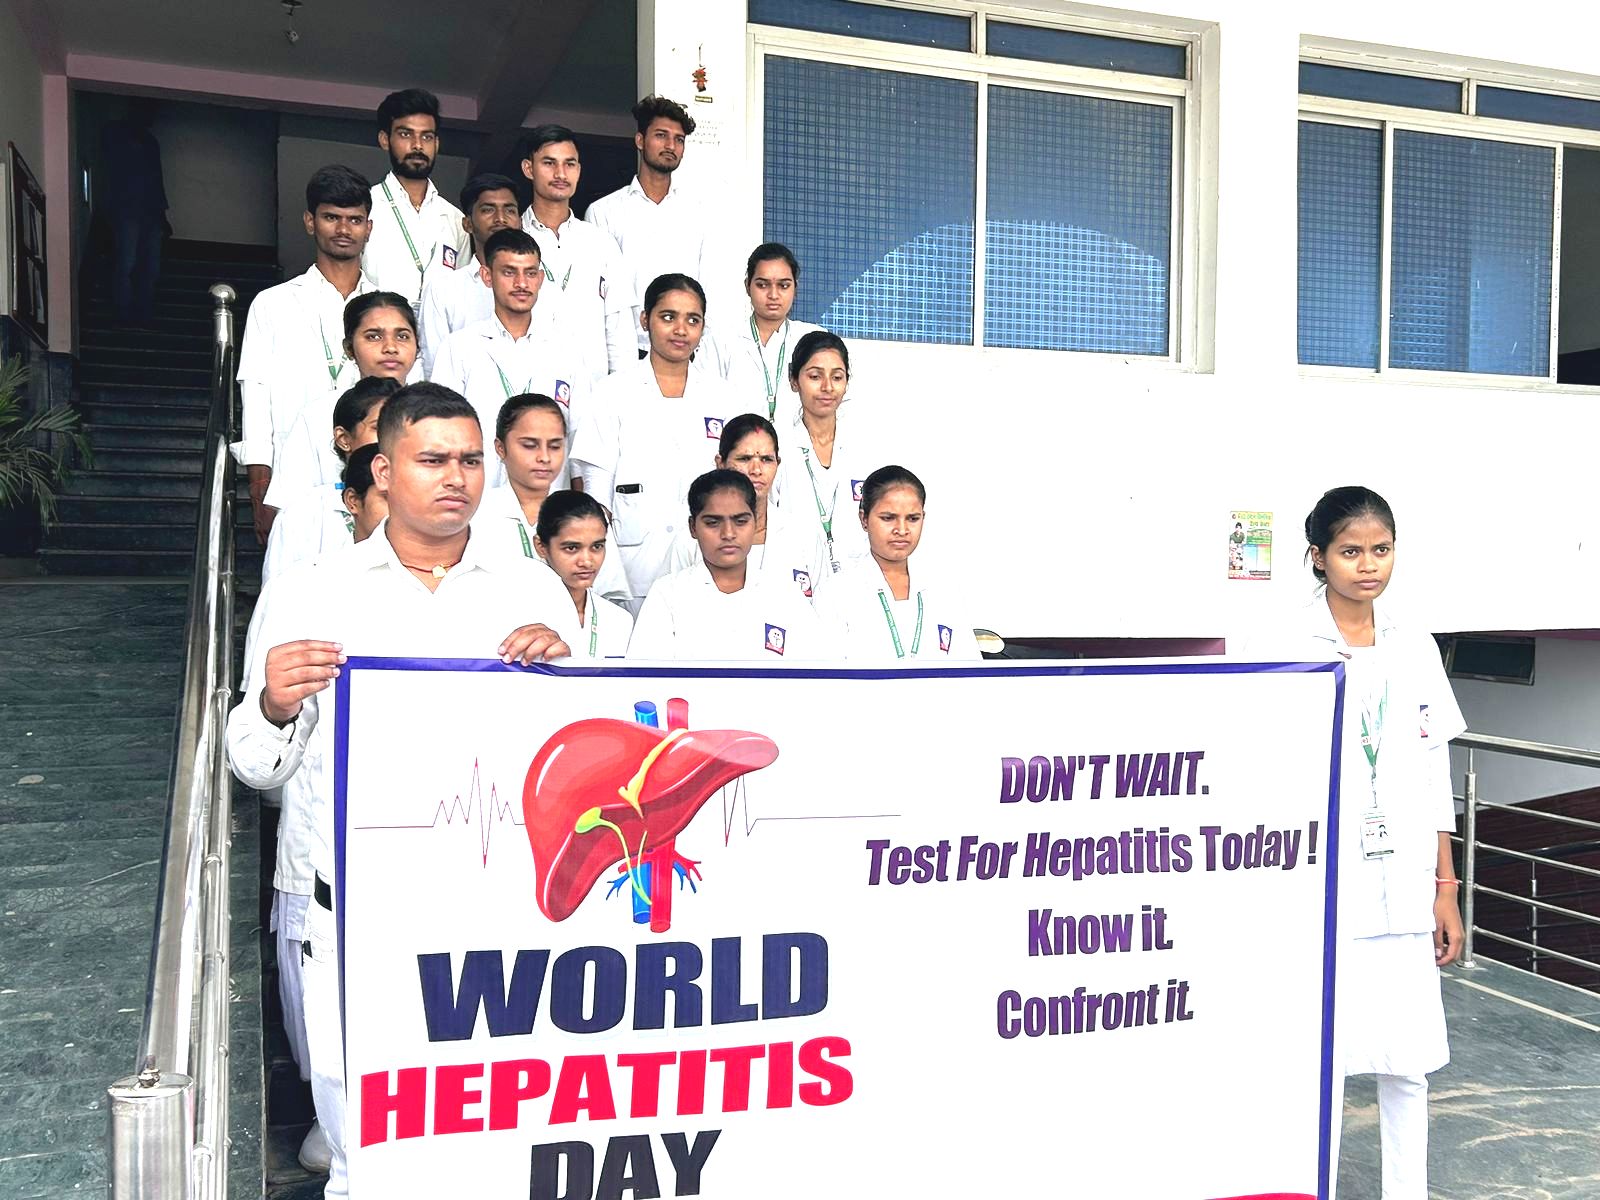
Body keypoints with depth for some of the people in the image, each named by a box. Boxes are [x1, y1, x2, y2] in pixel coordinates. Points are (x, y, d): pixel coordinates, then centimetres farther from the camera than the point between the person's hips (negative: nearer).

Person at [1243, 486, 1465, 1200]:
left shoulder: (1416, 651, 8)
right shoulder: (1282, 651, -6)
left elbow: (1435, 777, 11)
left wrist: (1445, 889, 10)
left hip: (1402, 892, 4)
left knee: (1407, 1063, 11)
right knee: (1320, 1061, 2)